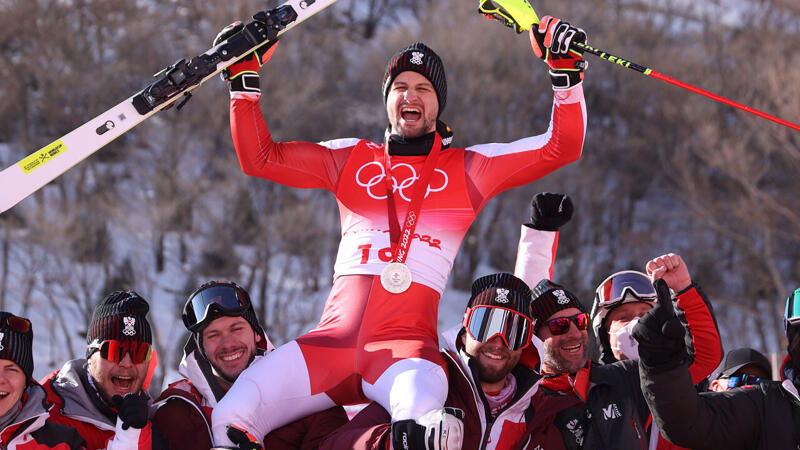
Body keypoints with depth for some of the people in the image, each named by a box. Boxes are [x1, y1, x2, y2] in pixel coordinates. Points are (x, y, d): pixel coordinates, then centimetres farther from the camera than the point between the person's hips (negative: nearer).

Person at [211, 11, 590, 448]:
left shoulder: (467, 167, 16)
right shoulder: (351, 158, 22)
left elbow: (562, 147, 11)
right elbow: (260, 158, 21)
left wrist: (566, 71, 0)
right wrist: (244, 80, 13)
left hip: (408, 345, -3)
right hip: (332, 340, 3)